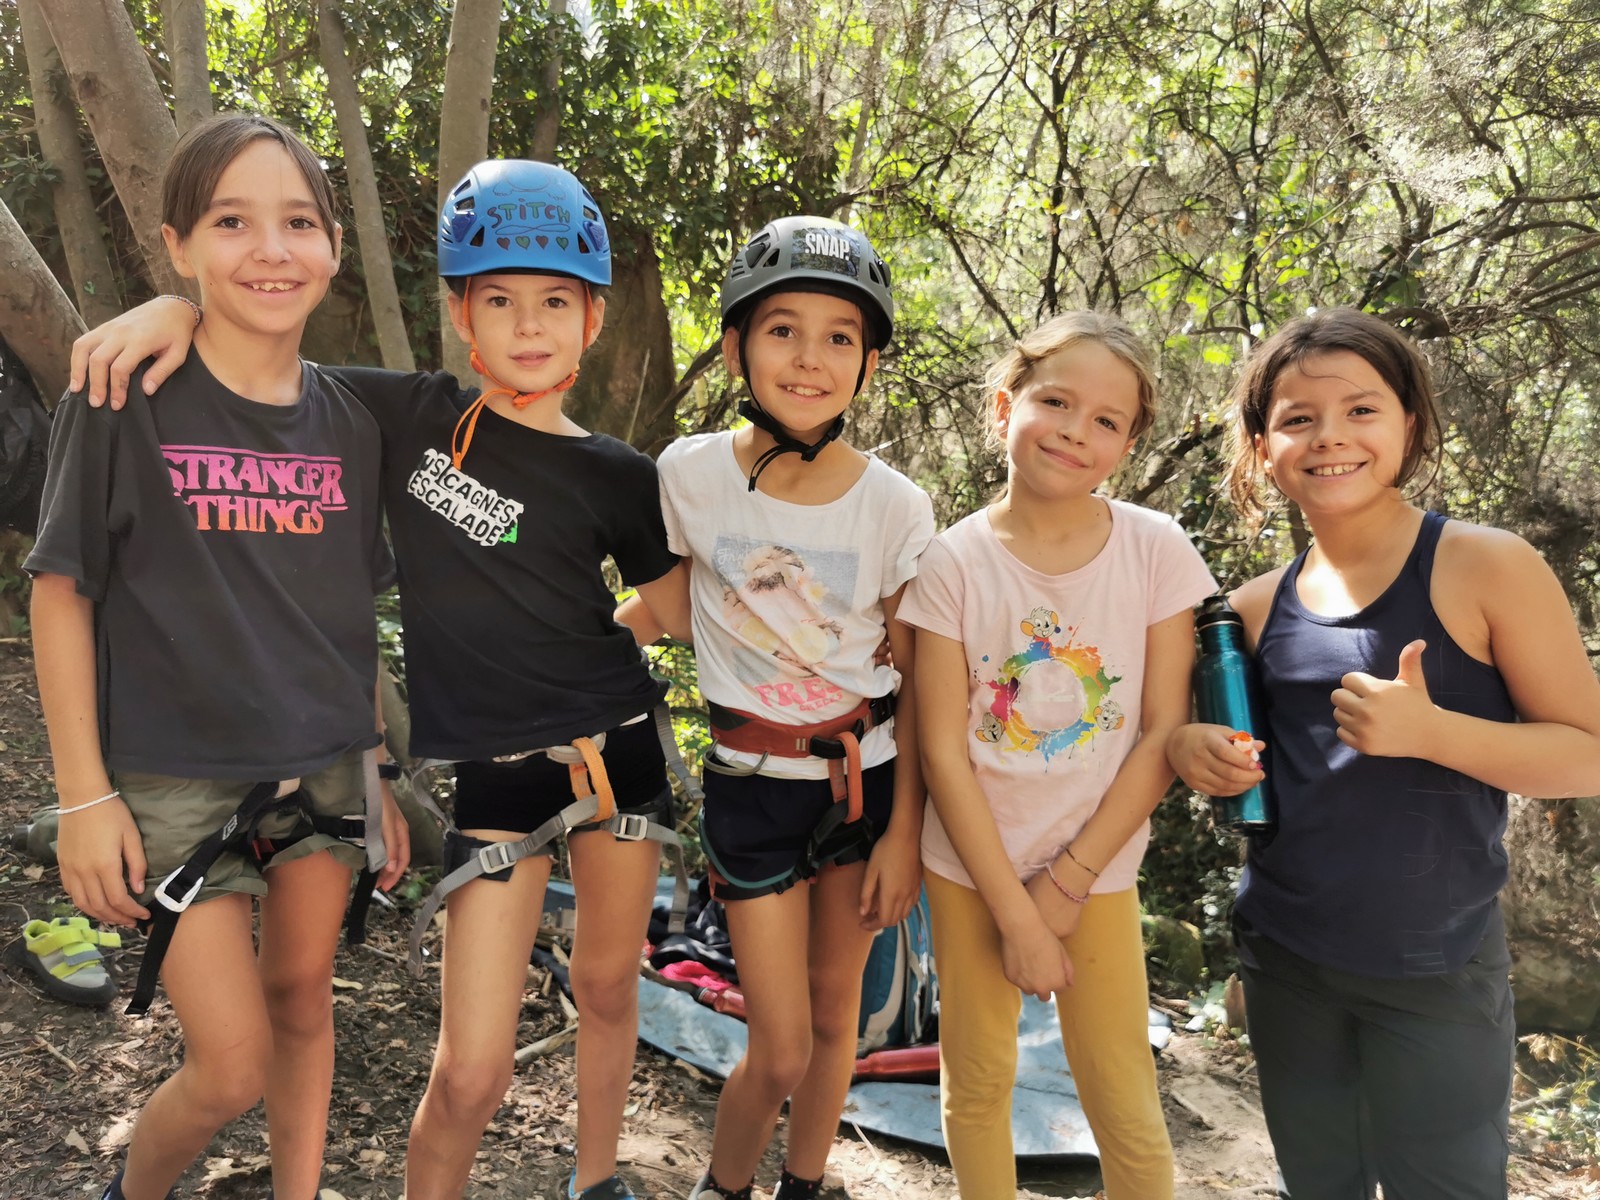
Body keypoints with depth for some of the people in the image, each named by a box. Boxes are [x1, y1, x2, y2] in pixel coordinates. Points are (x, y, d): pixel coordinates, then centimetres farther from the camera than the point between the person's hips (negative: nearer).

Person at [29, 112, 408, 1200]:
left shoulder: (346, 421, 3)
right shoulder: (127, 399, -9)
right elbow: (60, 592, -6)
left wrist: (378, 777, 11)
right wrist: (84, 794, -8)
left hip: (325, 770, 4)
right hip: (175, 776, -4)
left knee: (303, 997, 15)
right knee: (233, 1065, 0)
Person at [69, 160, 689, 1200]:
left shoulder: (617, 476, -2)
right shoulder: (409, 418, -3)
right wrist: (180, 306, -9)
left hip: (614, 743, 2)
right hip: (495, 766, -1)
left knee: (607, 985, 18)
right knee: (474, 1068, -4)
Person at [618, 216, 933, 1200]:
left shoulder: (895, 507, -10)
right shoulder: (689, 474, -12)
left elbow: (915, 684, -3)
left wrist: (903, 832, -2)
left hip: (867, 776, 1)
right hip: (751, 783, -1)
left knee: (834, 1011, 15)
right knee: (781, 1048, 2)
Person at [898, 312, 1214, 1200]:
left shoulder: (1157, 550, -9)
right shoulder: (954, 563, -12)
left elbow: (1164, 733, -8)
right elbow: (943, 750, -11)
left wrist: (1065, 886, -10)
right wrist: (1015, 913, -12)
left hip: (1097, 870, 0)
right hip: (972, 868, 0)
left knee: (1128, 1114, 7)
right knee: (977, 1086, 14)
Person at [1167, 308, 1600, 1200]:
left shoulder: (1487, 569, -10)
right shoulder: (1259, 607, 2)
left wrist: (1430, 730, -25)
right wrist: (1197, 751, -7)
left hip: (1437, 972, -4)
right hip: (1284, 962, 4)